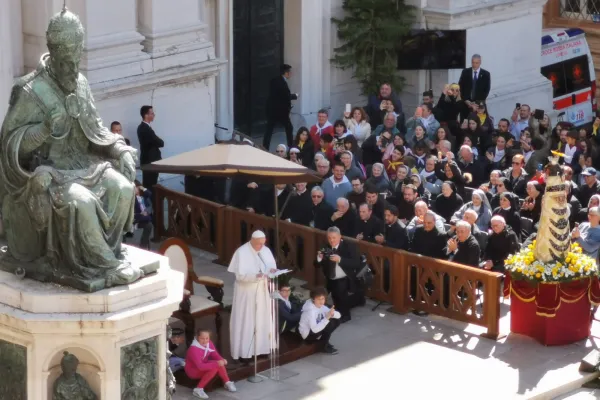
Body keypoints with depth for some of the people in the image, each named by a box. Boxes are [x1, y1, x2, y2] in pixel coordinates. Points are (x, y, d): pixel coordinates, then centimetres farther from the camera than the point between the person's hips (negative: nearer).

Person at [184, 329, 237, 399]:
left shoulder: (209, 343, -10)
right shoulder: (193, 349, -33)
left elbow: (215, 355, 1)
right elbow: (200, 366, -37)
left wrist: (222, 360, -22)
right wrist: (216, 363, -41)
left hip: (203, 366, 8)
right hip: (192, 370, -8)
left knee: (220, 364, -16)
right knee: (214, 368, -30)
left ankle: (227, 383, 2)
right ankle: (198, 390, -23)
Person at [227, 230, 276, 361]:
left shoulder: (266, 251, 2)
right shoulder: (241, 252, -17)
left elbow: (272, 266, 7)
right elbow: (240, 275, -21)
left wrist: (272, 270, -18)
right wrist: (255, 276, -36)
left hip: (262, 291, 6)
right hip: (246, 292, -6)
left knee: (262, 320, 12)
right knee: (245, 321, -2)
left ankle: (260, 348, 23)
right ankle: (243, 352, 3)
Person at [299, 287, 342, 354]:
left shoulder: (321, 306, -4)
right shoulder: (310, 310, -30)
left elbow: (338, 315, -4)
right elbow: (315, 329, -38)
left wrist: (332, 313, -28)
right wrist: (327, 317, -39)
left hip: (316, 329, 9)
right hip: (308, 335, -9)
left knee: (337, 320, 0)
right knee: (330, 323, -25)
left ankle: (324, 341, 9)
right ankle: (324, 346, -7)